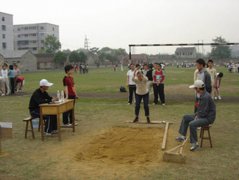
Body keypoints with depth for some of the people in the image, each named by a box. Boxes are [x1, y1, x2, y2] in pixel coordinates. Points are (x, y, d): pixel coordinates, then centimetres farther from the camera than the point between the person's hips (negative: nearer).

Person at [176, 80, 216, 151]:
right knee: (185, 117, 13)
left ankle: (194, 143, -18)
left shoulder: (205, 97, -26)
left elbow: (204, 112, -25)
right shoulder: (201, 95, 7)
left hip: (208, 118, -11)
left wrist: (197, 117, -12)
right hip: (202, 116, 11)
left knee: (192, 124, -30)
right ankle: (182, 136, 21)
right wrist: (196, 114, 6)